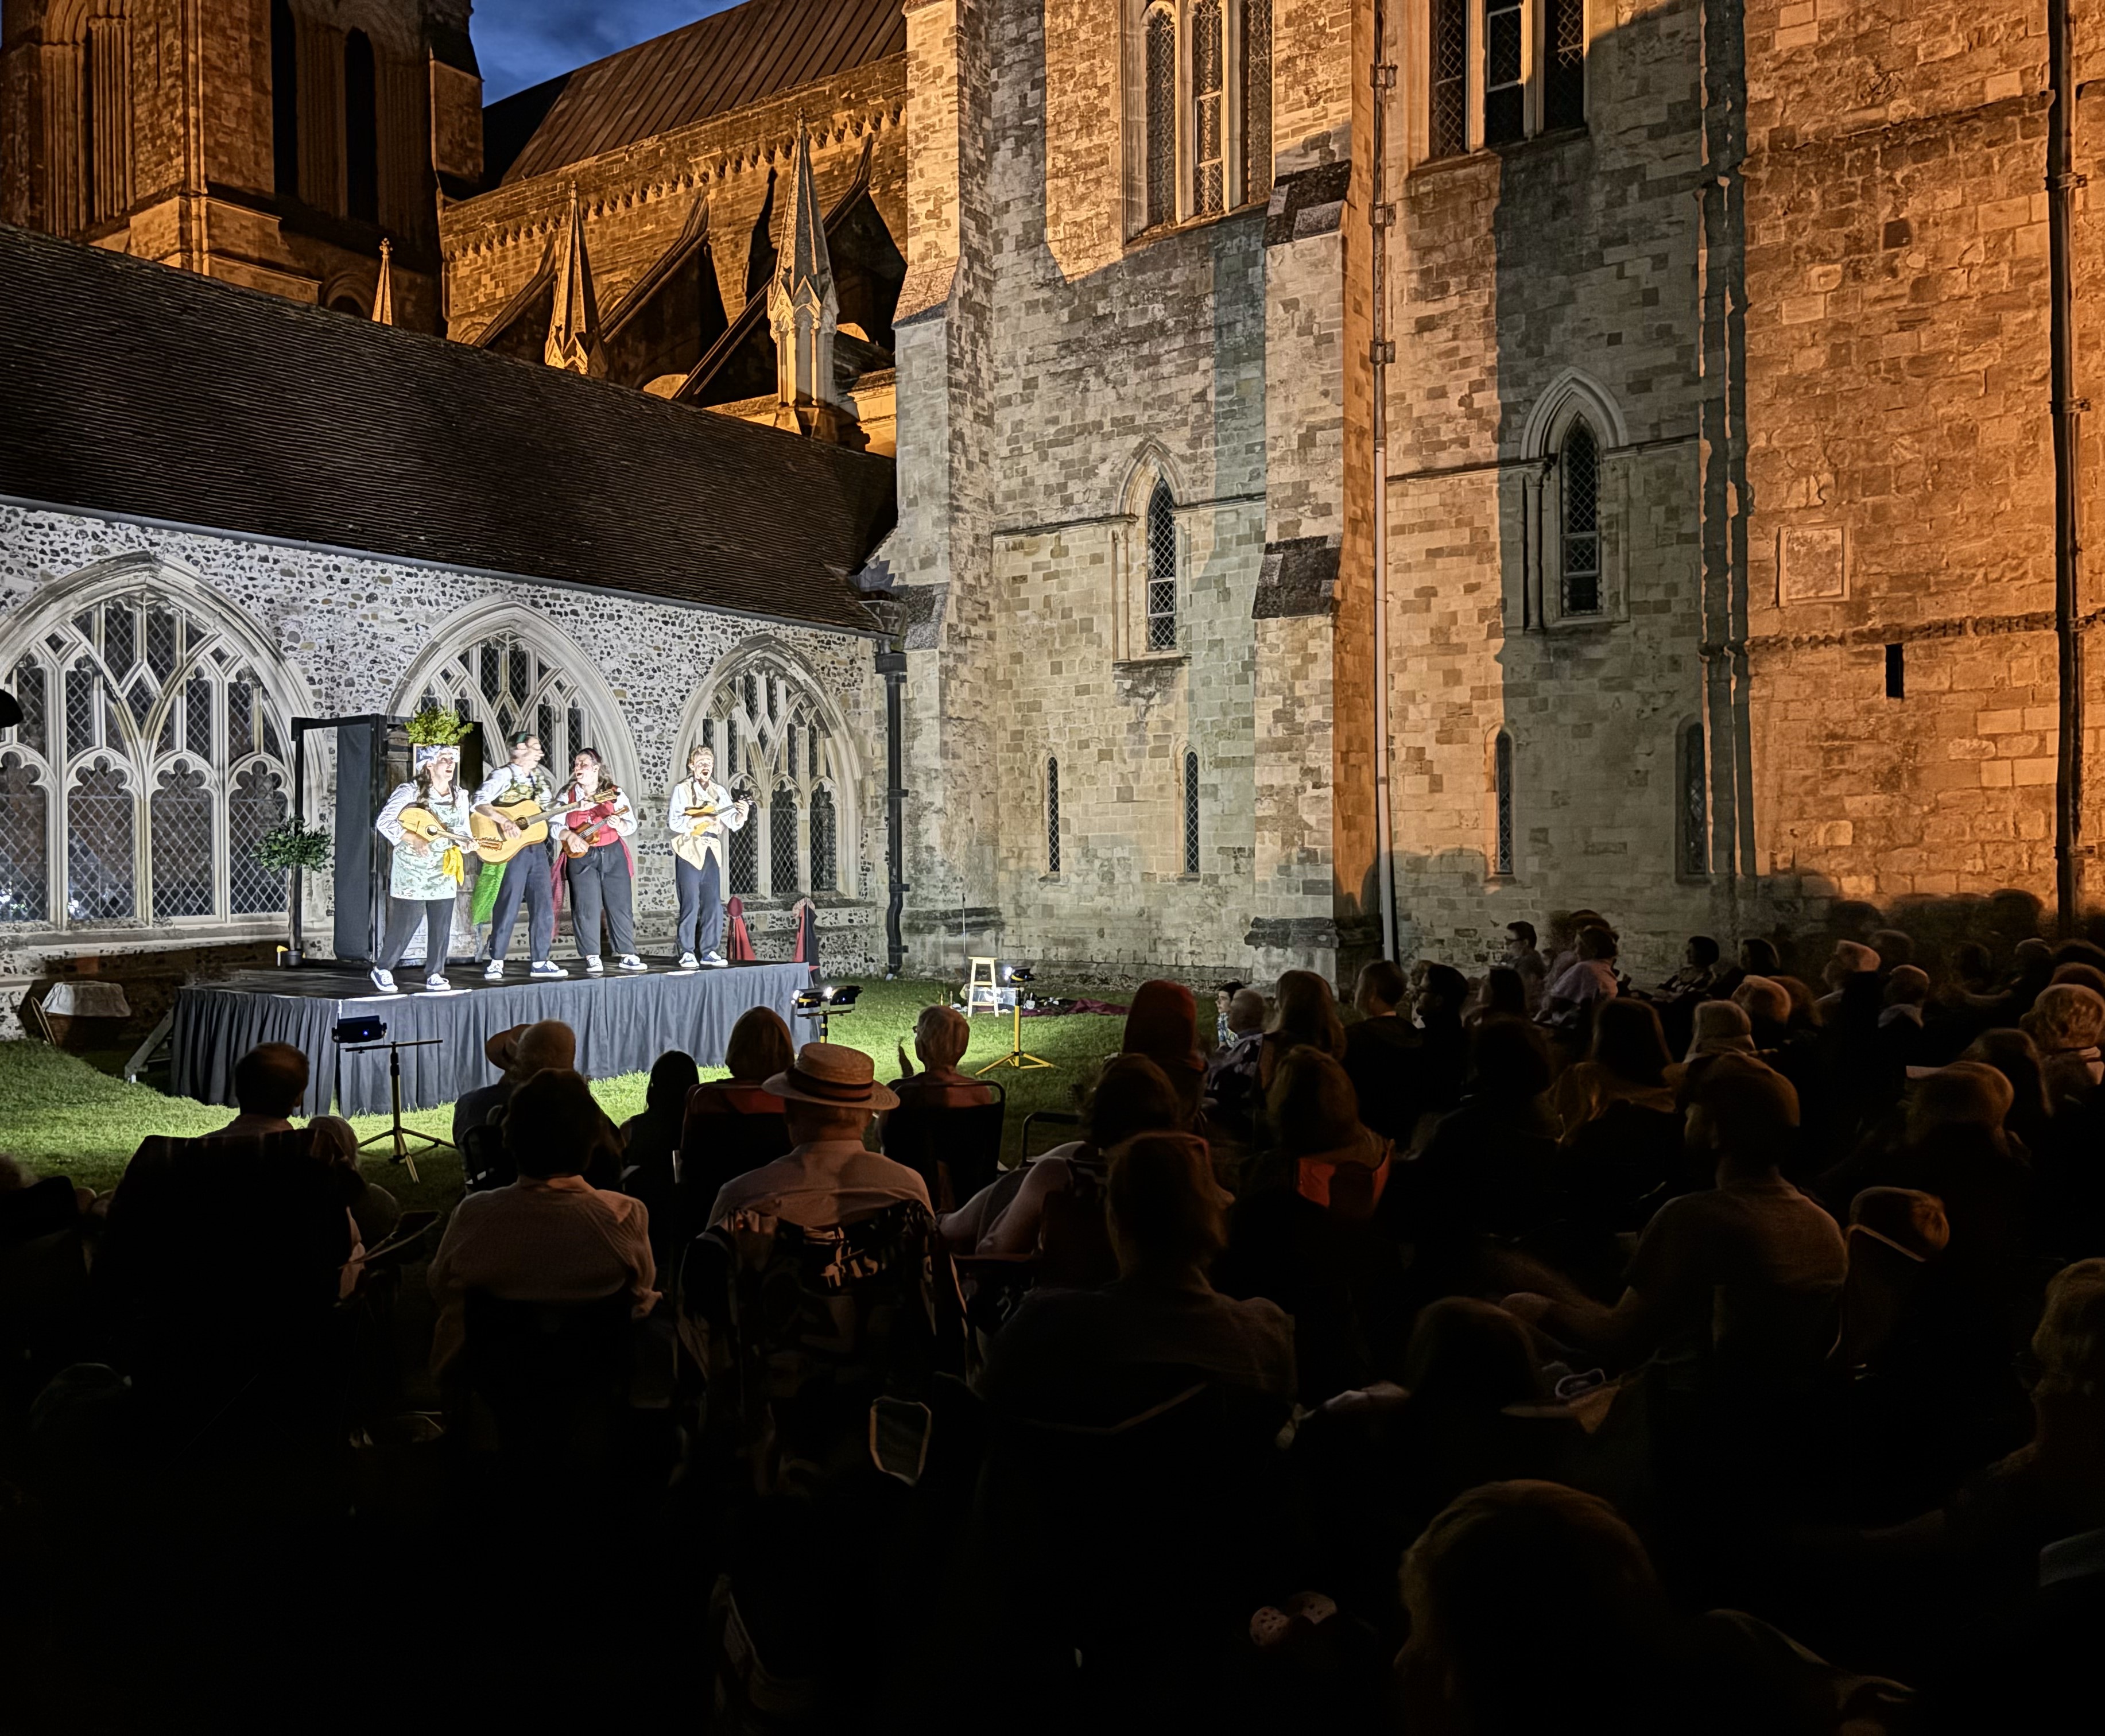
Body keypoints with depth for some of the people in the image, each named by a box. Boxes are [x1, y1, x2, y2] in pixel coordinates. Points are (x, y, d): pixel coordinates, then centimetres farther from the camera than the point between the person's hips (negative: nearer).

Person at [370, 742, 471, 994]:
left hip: (445, 870, 5)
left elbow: (463, 830, 17)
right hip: (412, 871, -5)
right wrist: (413, 839, -23)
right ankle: (382, 969, 13)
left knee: (441, 925, 4)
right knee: (405, 923, -4)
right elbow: (383, 822, -13)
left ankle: (434, 975, 14)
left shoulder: (460, 795, 10)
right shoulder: (410, 791, -9)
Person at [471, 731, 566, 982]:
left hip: (537, 848, 7)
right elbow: (479, 802, -20)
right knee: (508, 907, -3)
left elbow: (551, 811, 19)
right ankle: (496, 963, 5)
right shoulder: (503, 776, -6)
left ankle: (539, 961, 16)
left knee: (544, 907, 7)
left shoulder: (540, 779, 17)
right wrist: (505, 821, -30)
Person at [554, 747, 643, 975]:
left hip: (613, 854, 1)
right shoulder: (567, 796, 5)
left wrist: (619, 824, -22)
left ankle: (626, 956, 8)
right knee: (586, 908, -5)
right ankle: (592, 959, 1)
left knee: (621, 905, 1)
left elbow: (631, 825, 0)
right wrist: (570, 836, -21)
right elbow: (555, 825, -3)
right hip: (581, 856, -1)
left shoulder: (615, 794, 4)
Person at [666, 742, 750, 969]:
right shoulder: (682, 790, -1)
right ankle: (687, 953, -1)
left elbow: (734, 824, 9)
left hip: (712, 853, 5)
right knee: (690, 905, -6)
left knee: (714, 905, 4)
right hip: (689, 853, -5)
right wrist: (700, 819, -21)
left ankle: (709, 951, 11)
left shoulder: (719, 792, 13)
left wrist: (742, 814, -12)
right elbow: (673, 823, -12)